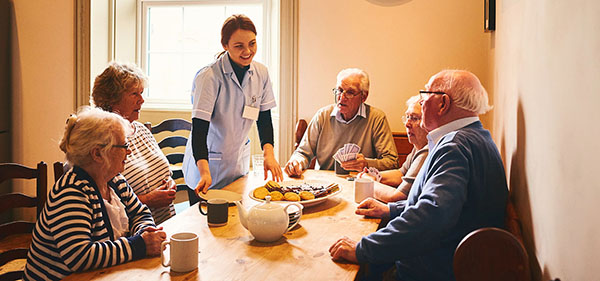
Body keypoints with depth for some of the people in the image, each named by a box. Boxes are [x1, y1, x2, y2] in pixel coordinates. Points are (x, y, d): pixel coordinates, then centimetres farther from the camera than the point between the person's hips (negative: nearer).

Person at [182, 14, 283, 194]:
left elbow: (264, 117, 1)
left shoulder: (261, 73, -6)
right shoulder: (209, 76, -23)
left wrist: (268, 152, -15)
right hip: (207, 163, -5)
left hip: (239, 162, 5)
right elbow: (199, 128, -28)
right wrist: (205, 172, -42)